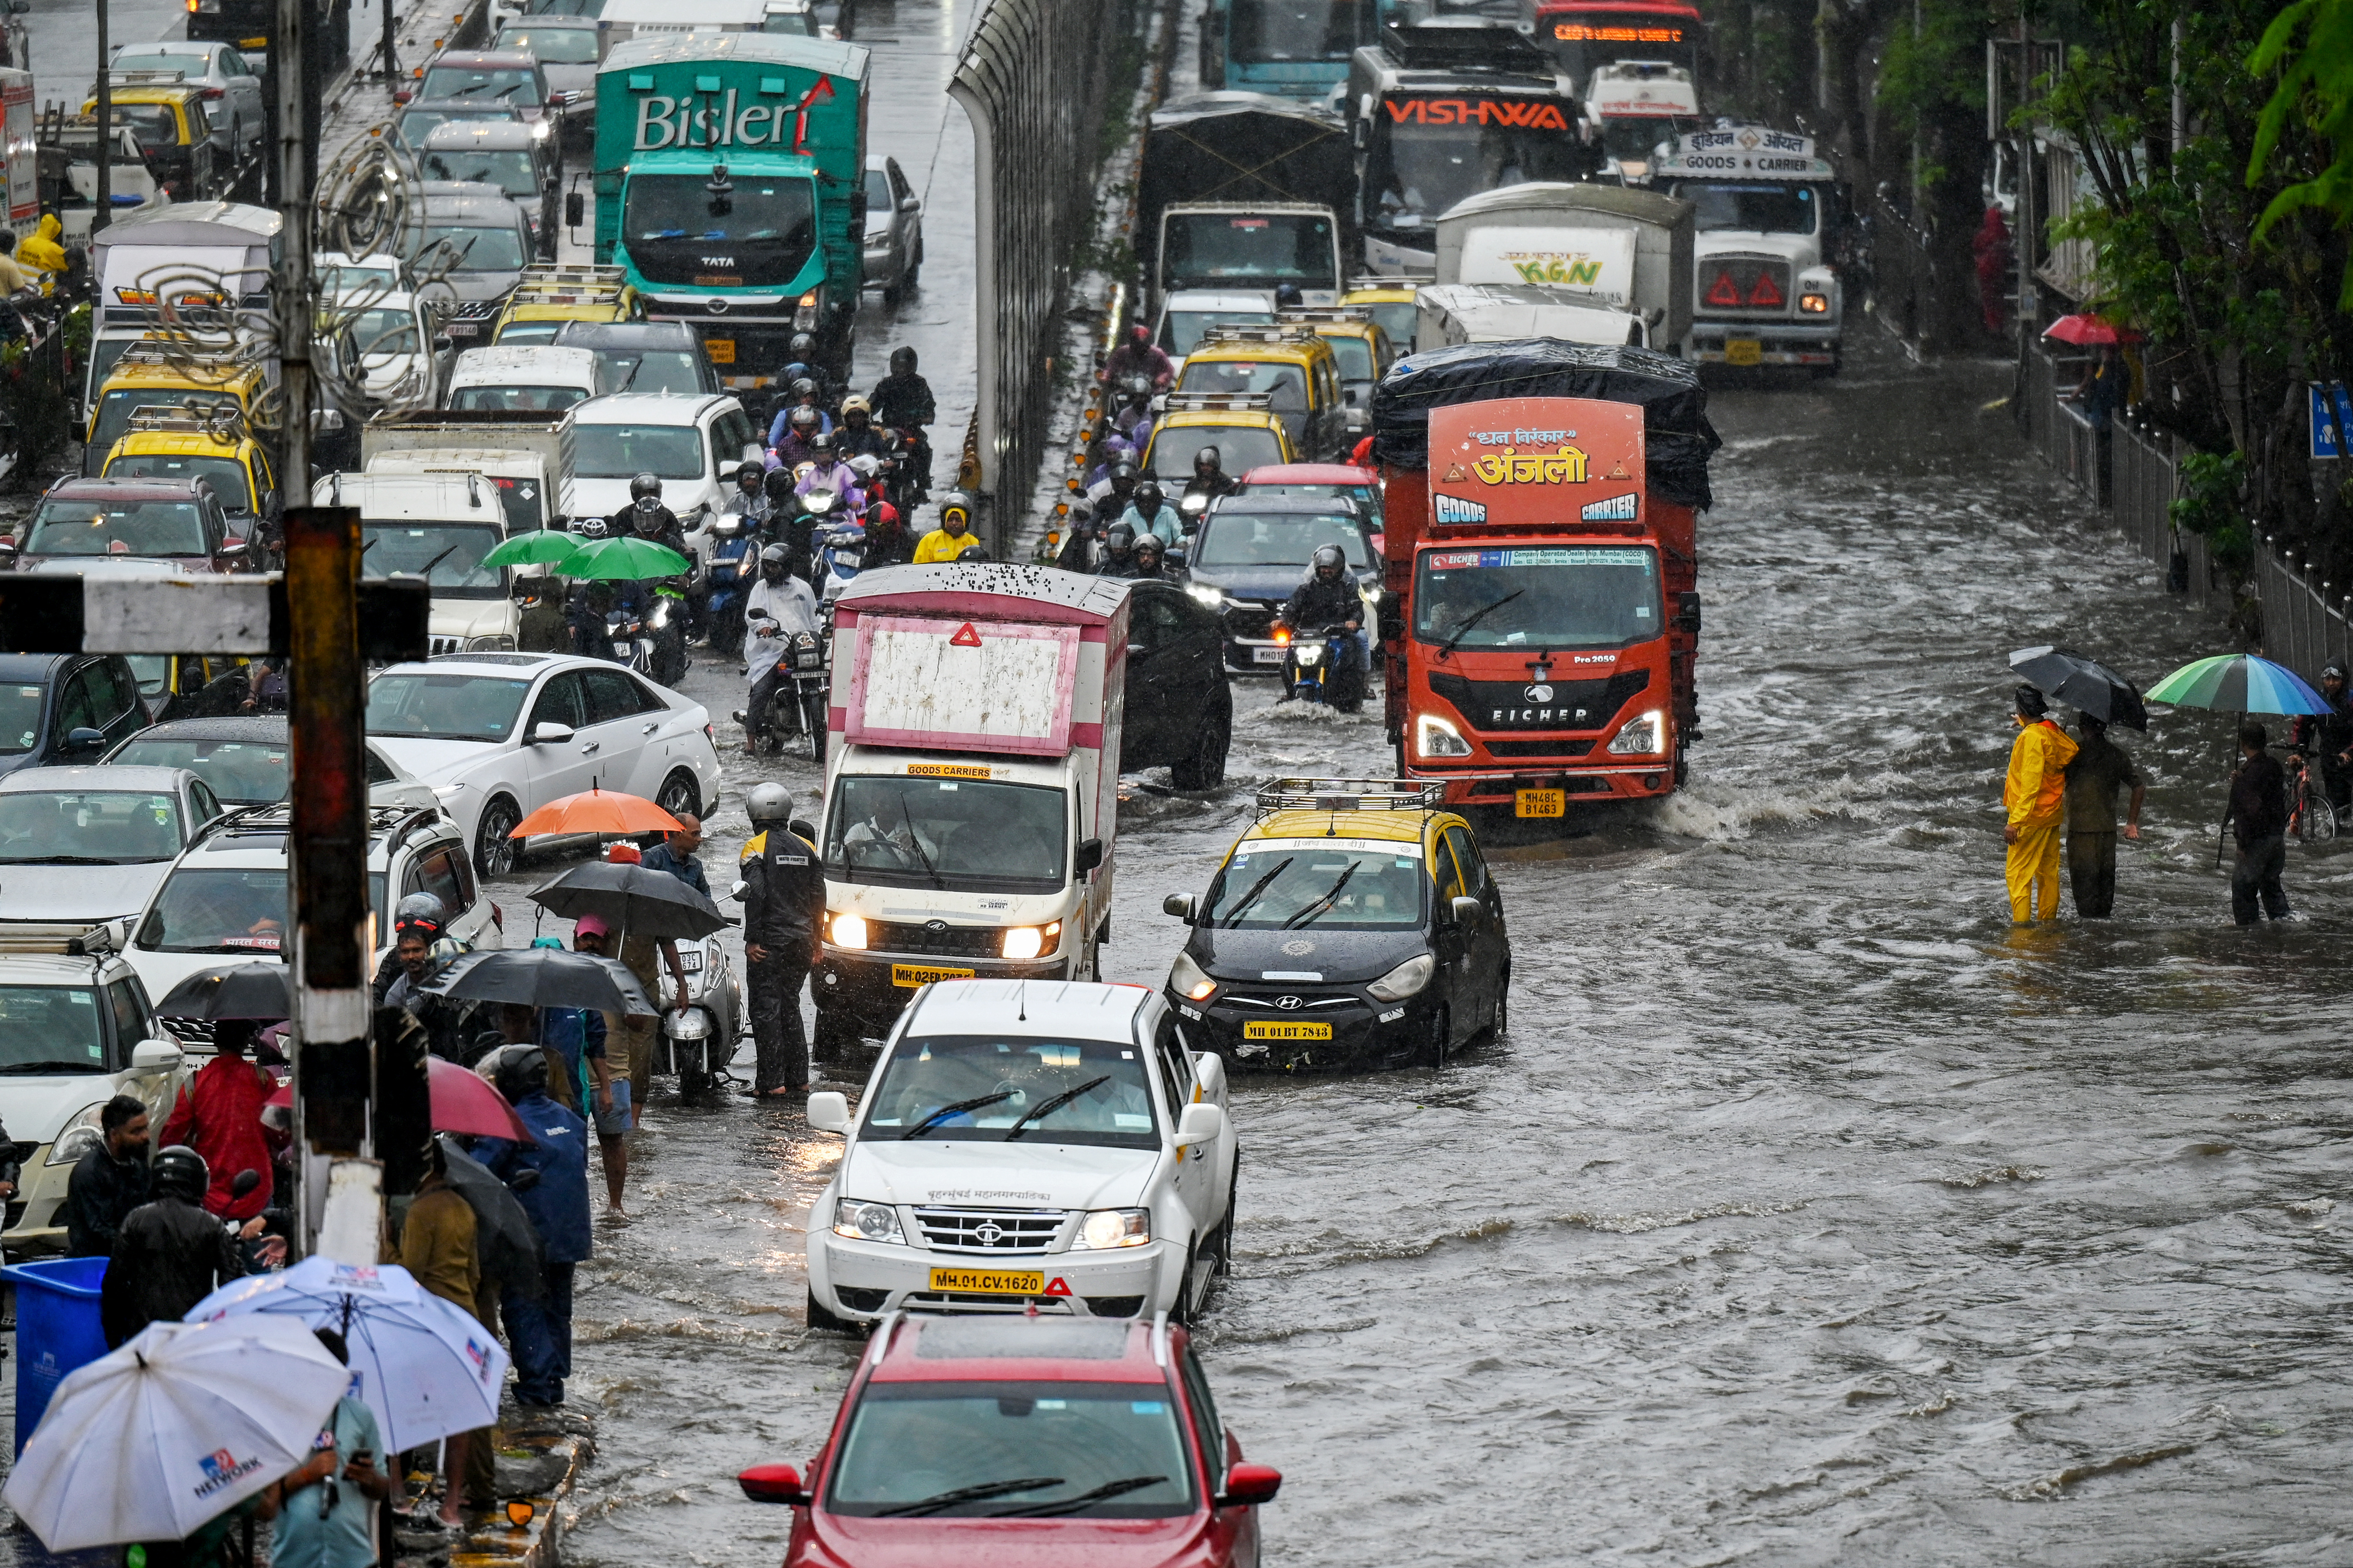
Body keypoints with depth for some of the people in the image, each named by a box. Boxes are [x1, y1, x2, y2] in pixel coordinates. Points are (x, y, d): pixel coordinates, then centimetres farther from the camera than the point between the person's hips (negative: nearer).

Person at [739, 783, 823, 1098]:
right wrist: (816, 937, 17)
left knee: (766, 1009, -3)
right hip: (802, 941, 6)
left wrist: (751, 939, -14)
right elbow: (819, 895, 10)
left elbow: (755, 895, -16)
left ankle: (771, 1081, -7)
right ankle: (798, 1078, 15)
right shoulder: (806, 848, 11)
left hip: (770, 942, -6)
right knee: (789, 1007, 16)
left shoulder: (756, 848, -7)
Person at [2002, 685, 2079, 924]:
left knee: (2018, 871, -6)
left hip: (2032, 817, -9)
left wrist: (2015, 821, -22)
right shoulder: (2054, 733, 5)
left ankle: (2021, 920, -9)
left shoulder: (2032, 737, -19)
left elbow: (2030, 785, -22)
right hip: (2052, 814, 9)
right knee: (2048, 870, 15)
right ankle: (2049, 917, 21)